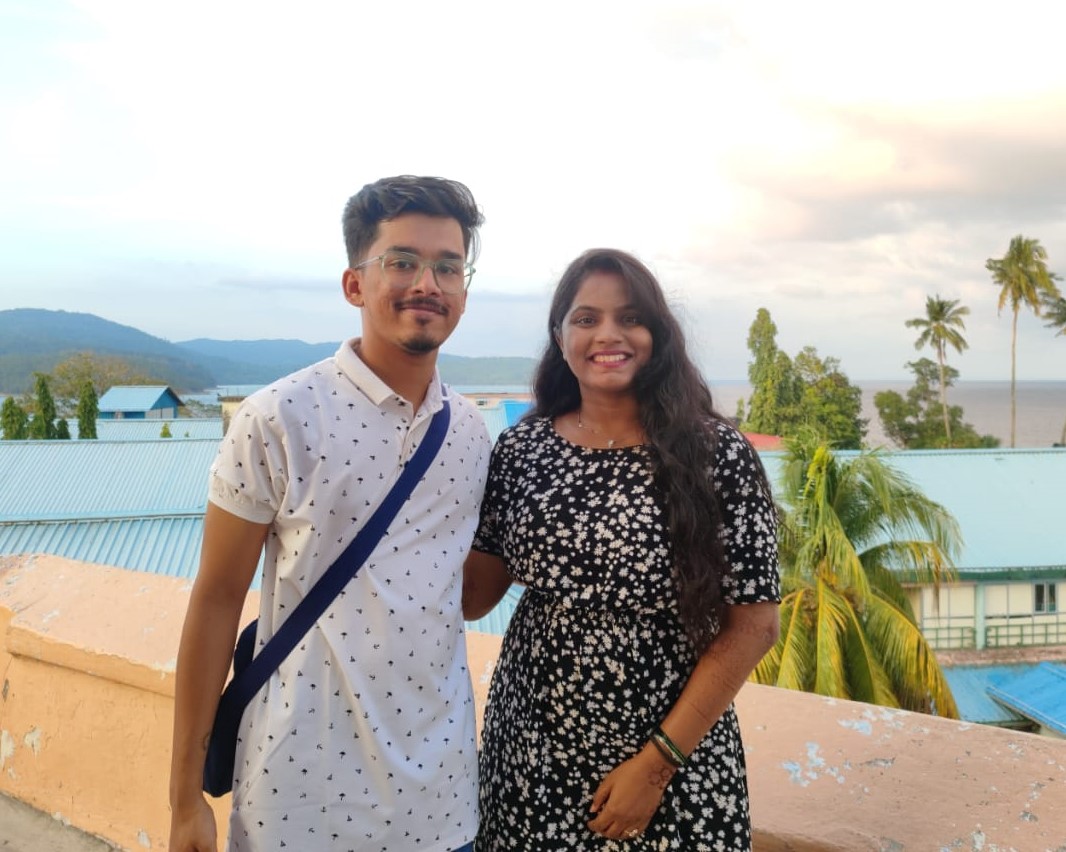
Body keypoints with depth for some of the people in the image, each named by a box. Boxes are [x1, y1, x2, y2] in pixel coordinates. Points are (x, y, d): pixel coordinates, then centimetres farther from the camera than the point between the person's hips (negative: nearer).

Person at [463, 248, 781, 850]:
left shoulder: (718, 455, -12)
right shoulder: (522, 448, -3)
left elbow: (755, 624, -10)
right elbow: (472, 596, 2)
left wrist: (658, 763, -11)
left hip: (675, 762, -2)